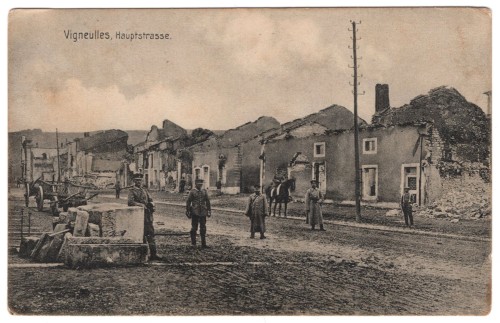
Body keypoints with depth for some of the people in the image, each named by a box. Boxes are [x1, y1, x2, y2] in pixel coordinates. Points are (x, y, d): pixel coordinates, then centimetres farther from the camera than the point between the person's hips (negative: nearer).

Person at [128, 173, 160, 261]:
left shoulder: (145, 191, 20)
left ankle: (153, 254, 3)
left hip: (148, 215, 5)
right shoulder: (132, 191, 1)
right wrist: (141, 204, -23)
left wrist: (151, 204, -4)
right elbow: (130, 202, -14)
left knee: (151, 234, 2)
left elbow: (150, 200, 18)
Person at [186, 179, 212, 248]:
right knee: (194, 227, 5)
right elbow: (188, 202, 0)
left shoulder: (204, 191, 10)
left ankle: (203, 243, 5)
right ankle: (193, 241, 20)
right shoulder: (192, 192, 0)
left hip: (203, 213, 3)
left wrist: (209, 210, 11)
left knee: (203, 228, 2)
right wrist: (187, 211, -2)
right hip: (195, 213, -3)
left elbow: (207, 201, 15)